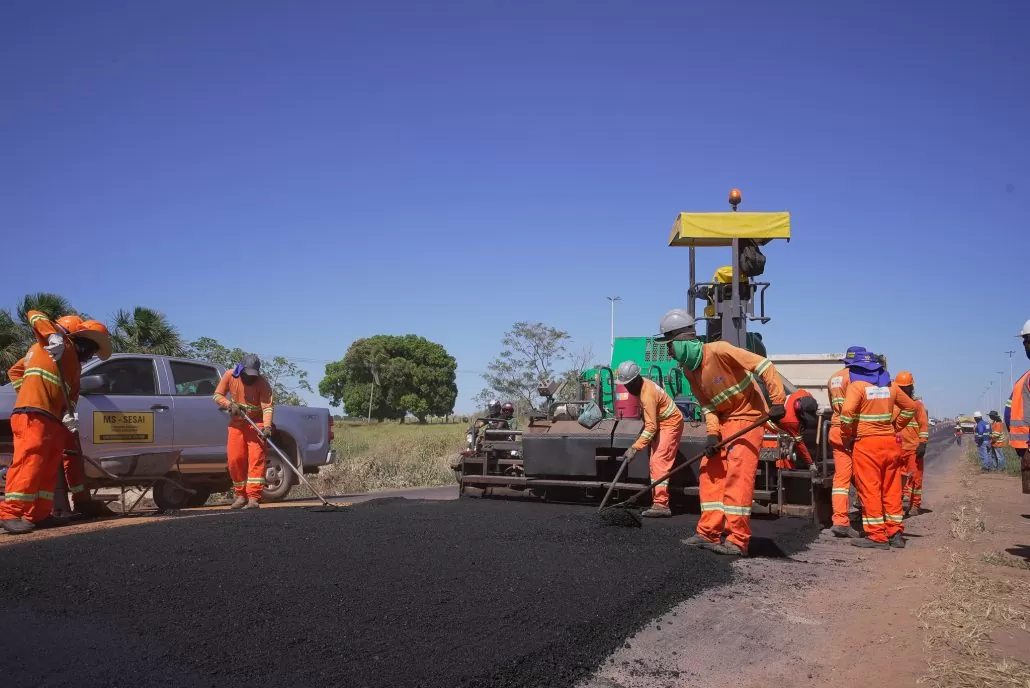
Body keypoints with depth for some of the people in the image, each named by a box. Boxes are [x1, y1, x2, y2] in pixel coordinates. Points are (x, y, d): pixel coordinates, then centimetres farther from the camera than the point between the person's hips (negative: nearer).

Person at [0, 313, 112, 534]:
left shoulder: (75, 365, 28)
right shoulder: (62, 344, 6)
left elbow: (71, 393, 19)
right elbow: (34, 315, -5)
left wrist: (69, 414, -2)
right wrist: (53, 335, -22)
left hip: (53, 418, 9)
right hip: (33, 413, -9)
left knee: (49, 468, 7)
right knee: (30, 461, -17)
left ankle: (38, 513, 9)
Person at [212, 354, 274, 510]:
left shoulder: (262, 383, -18)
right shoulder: (230, 376, -7)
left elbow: (267, 406, -26)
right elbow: (217, 395, 1)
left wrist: (267, 426, -41)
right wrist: (230, 404, -20)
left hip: (256, 424, -4)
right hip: (236, 424, 4)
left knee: (256, 459, -13)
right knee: (235, 460, 3)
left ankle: (253, 498, -16)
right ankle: (241, 495, 19)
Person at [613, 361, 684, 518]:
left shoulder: (647, 394, -29)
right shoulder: (643, 384, -1)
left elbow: (651, 427, -32)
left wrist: (634, 448, -34)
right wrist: (644, 425, 16)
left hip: (670, 424, -10)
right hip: (661, 423, 10)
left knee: (659, 461, -19)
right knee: (654, 462, 8)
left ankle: (661, 504, -23)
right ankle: (658, 502, 12)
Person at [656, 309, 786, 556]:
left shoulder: (718, 351, -24)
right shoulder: (689, 370, 2)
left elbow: (764, 366, -25)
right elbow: (707, 404, 5)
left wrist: (777, 402, -30)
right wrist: (712, 433, -10)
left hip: (749, 416, -8)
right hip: (724, 420, 8)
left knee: (738, 473, -14)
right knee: (710, 472, 4)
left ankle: (738, 540, -12)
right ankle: (709, 533, 10)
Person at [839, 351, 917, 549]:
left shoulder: (857, 385, -7)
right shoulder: (889, 385, 12)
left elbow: (847, 411, -21)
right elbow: (910, 407, 21)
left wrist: (847, 436, -8)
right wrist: (895, 427, 20)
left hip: (866, 443, -6)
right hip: (889, 442, 6)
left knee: (869, 489, -2)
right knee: (891, 489, 12)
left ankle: (877, 536, -2)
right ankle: (895, 532, 17)